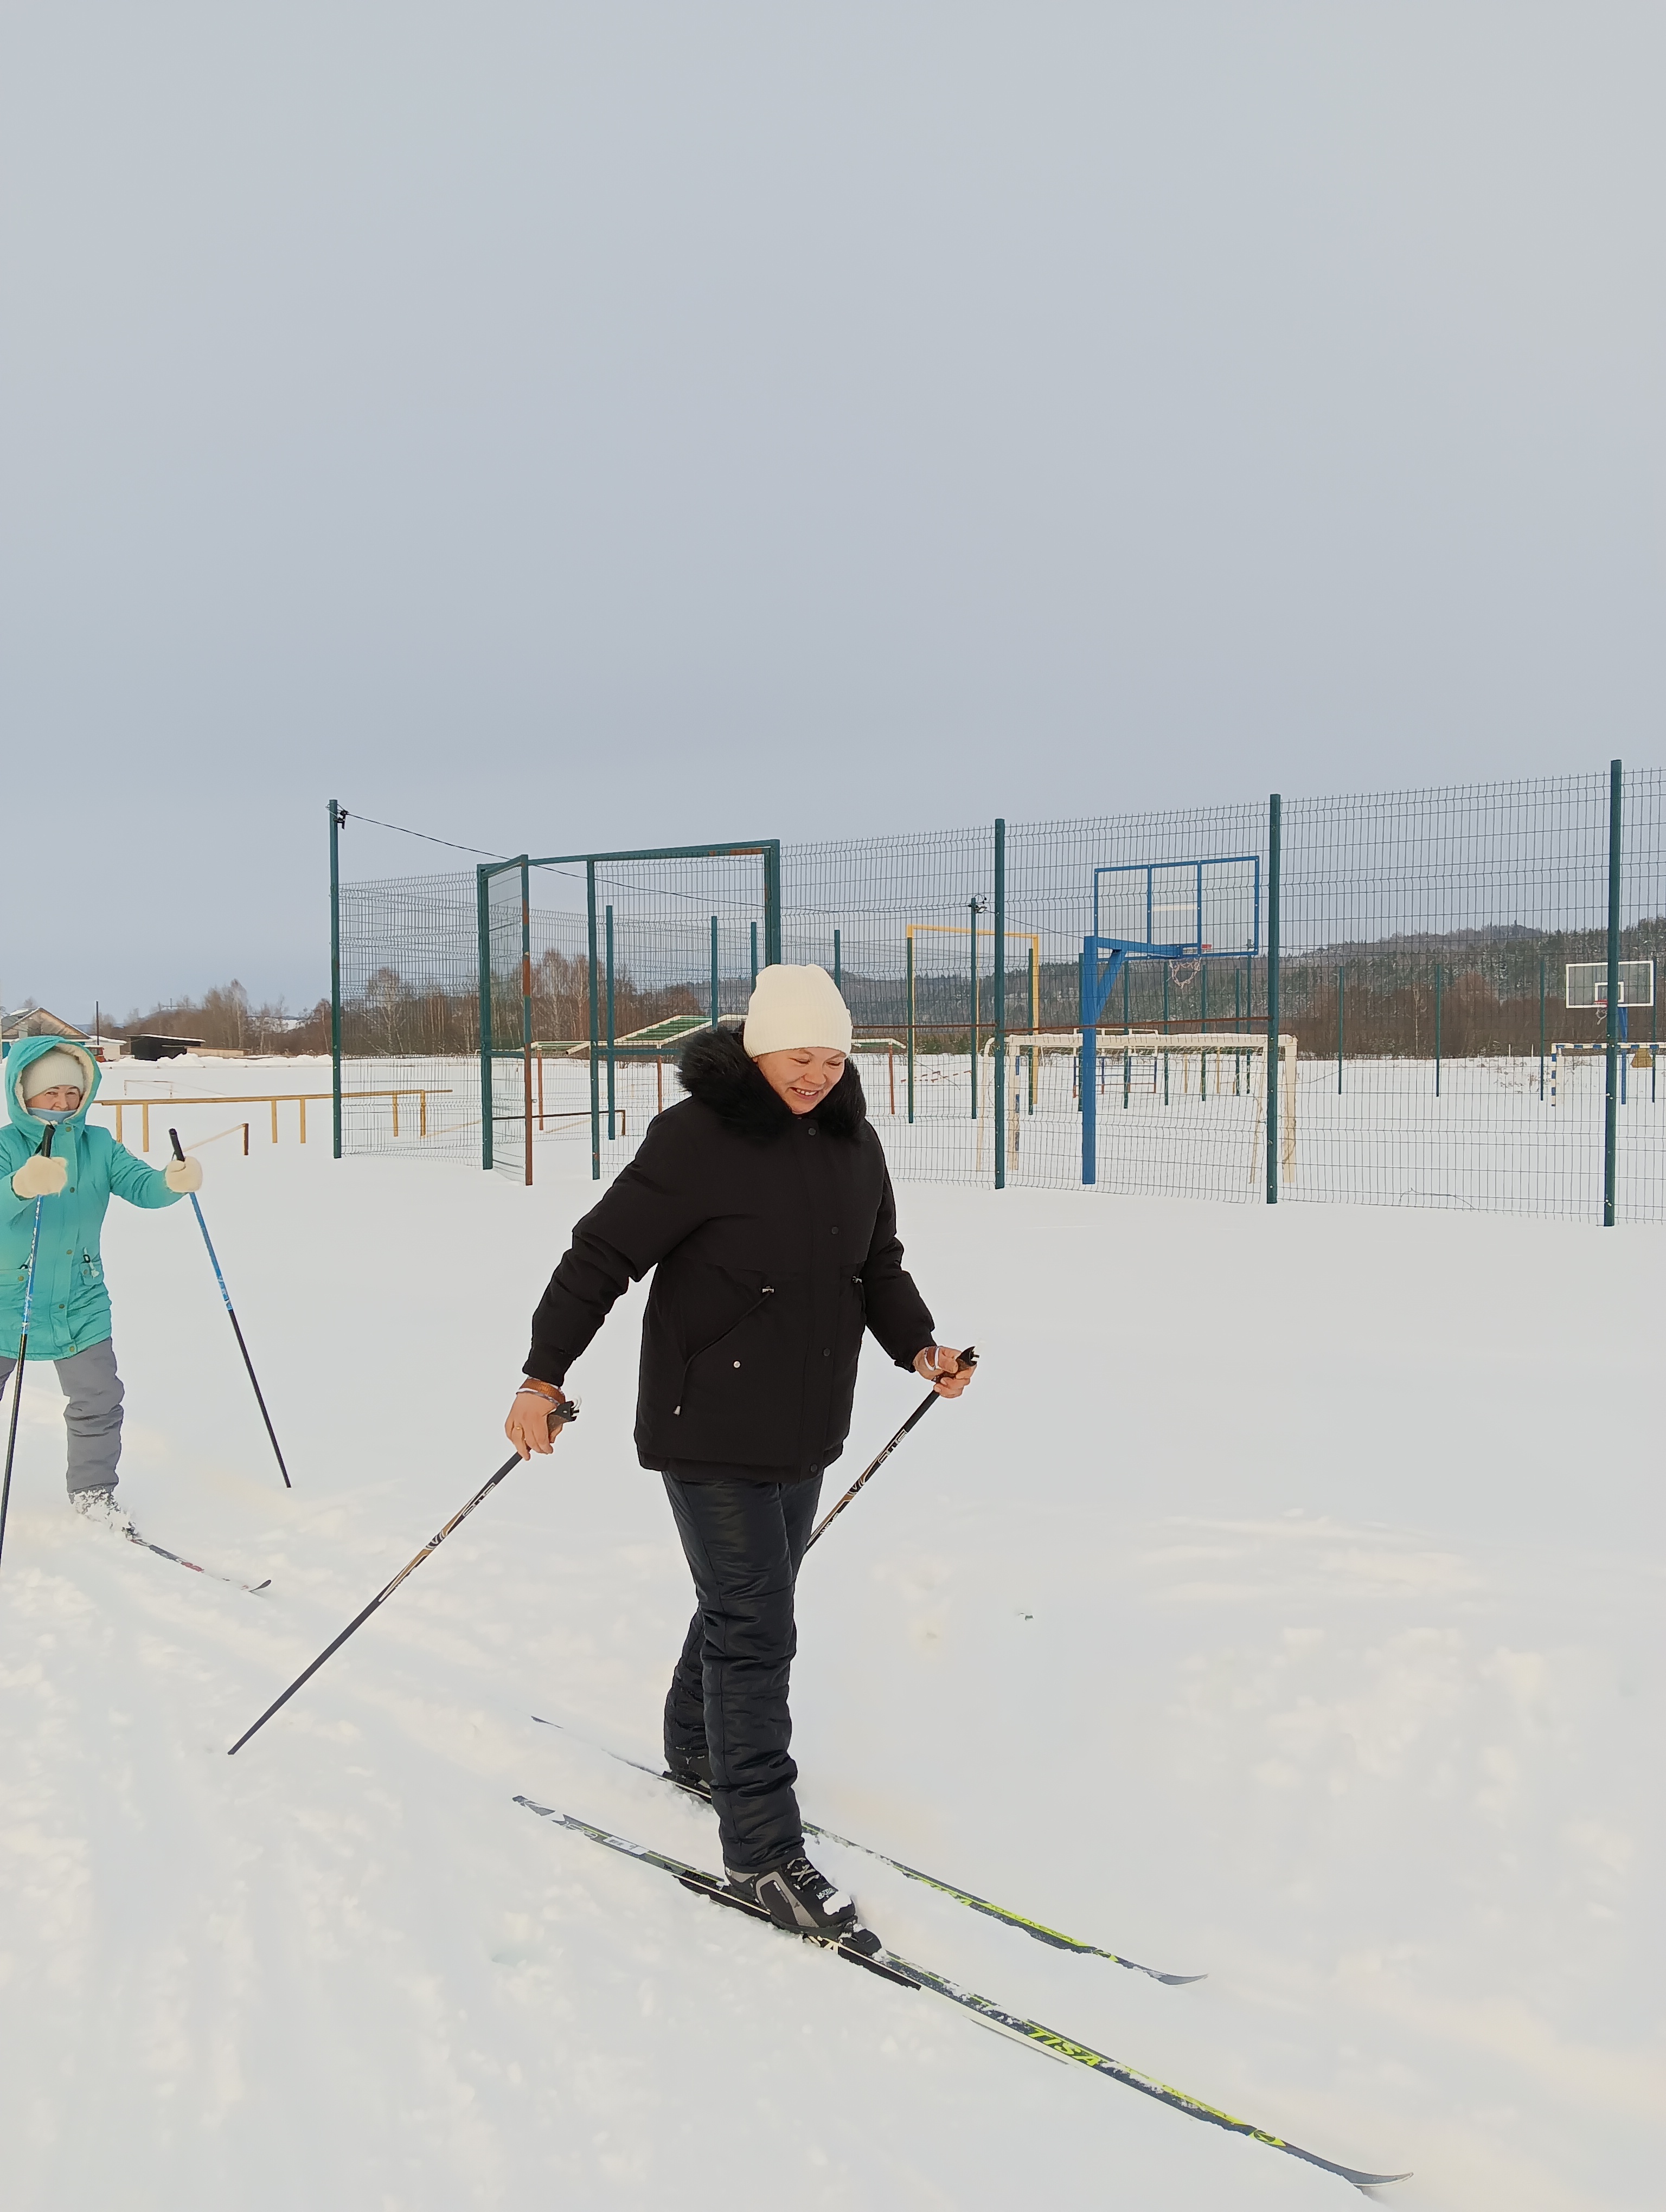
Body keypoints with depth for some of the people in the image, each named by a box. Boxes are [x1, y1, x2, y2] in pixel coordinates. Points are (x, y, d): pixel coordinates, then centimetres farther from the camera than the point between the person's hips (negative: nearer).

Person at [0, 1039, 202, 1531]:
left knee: (98, 1401, 3)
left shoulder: (99, 1146, -2)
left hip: (81, 1305, 3)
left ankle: (93, 1491, 23)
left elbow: (139, 1184, -15)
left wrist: (172, 1181, -39)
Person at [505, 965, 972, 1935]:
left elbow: (880, 1266, 14)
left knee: (747, 1603, 22)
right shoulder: (697, 1138, -17)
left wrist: (920, 1344, -2)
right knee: (754, 1625, -5)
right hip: (712, 1428, -7)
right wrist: (544, 1376, -16)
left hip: (807, 1431, 7)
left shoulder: (853, 1144, 5)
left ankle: (697, 1747, 45)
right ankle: (763, 1847, 5)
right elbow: (605, 1255, -14)